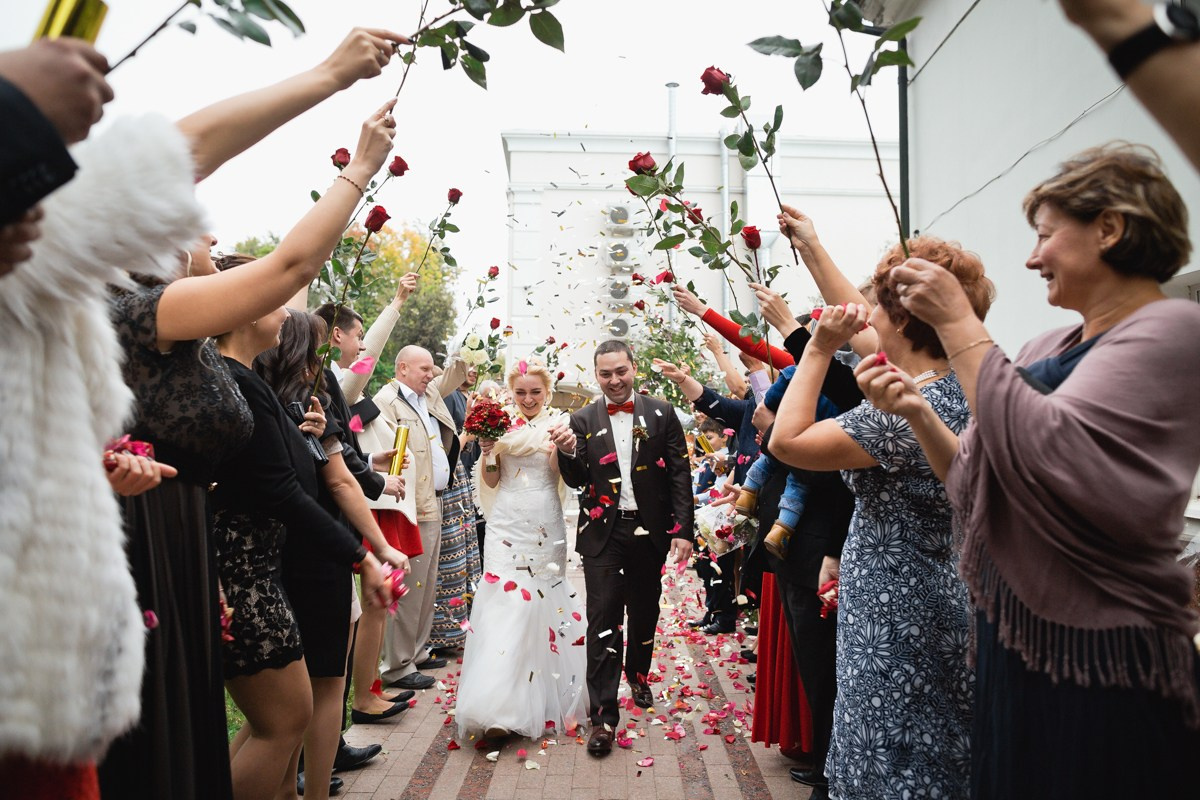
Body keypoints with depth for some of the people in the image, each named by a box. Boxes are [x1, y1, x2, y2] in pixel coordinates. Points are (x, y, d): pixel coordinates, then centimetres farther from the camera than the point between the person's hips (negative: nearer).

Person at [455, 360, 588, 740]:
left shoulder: (559, 425, 1)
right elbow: (490, 482, 8)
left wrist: (569, 447, -26)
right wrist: (488, 452, -10)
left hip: (546, 527, 0)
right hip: (508, 526, 1)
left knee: (543, 602, 8)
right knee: (504, 605, -5)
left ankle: (546, 695, 27)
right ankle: (499, 708, -2)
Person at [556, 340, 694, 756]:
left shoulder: (661, 414, -1)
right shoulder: (583, 420, 1)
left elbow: (679, 474, -2)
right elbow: (577, 481, 1)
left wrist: (682, 530, -8)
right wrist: (567, 453, -21)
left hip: (649, 531, 1)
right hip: (603, 533, -1)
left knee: (644, 612, 17)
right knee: (603, 620, -4)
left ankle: (638, 675, 43)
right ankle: (603, 715, 1)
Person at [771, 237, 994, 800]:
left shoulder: (906, 411, -27)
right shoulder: (960, 390, 2)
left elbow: (786, 441, -23)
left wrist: (820, 347, -18)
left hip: (897, 618, -10)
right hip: (937, 600, 10)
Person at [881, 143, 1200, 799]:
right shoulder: (1049, 348, 9)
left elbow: (1048, 453, -27)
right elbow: (979, 485, 11)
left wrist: (957, 323, -21)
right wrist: (914, 411, -2)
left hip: (1099, 655, -7)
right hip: (1014, 642, 8)